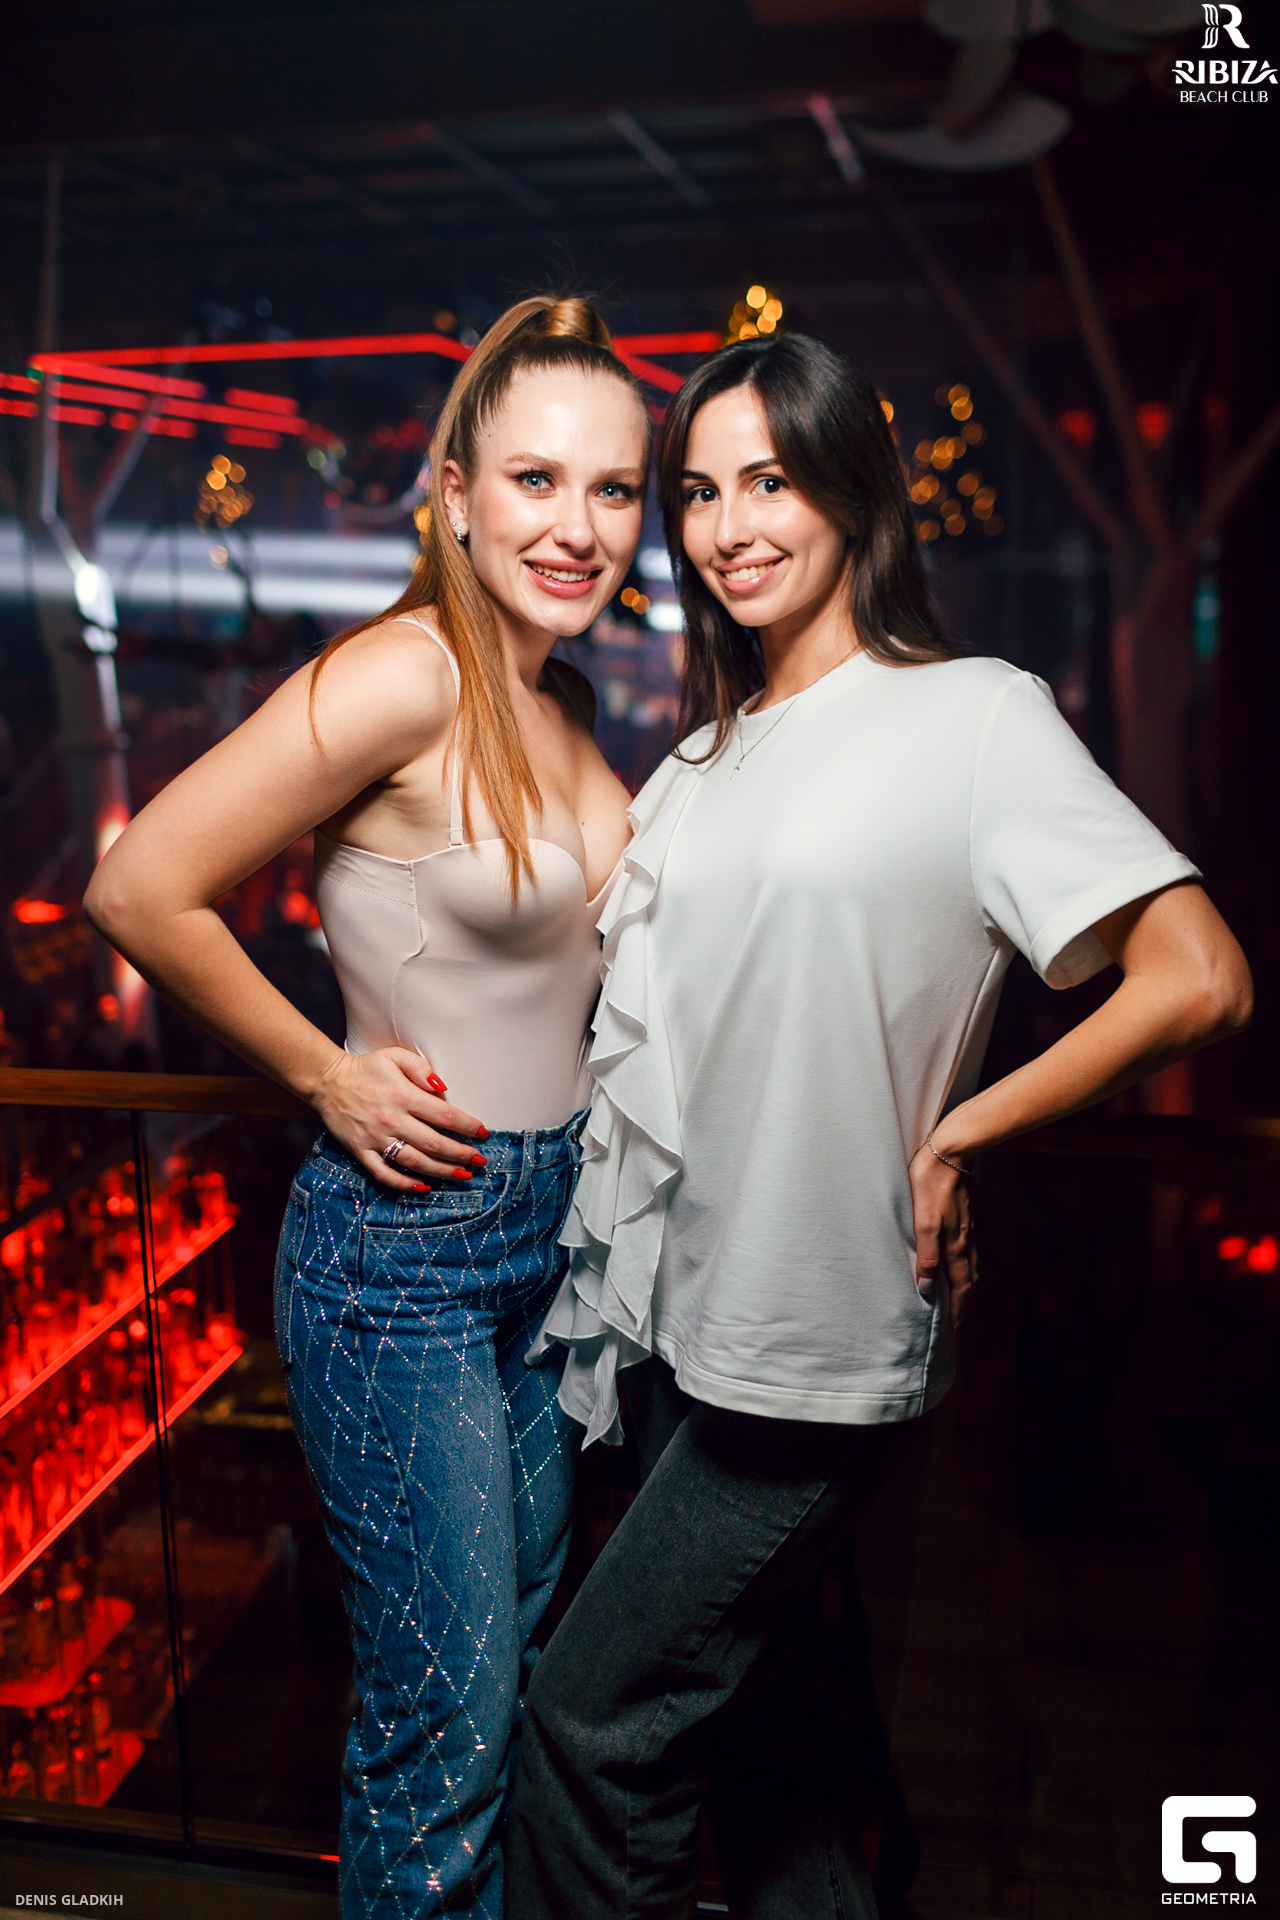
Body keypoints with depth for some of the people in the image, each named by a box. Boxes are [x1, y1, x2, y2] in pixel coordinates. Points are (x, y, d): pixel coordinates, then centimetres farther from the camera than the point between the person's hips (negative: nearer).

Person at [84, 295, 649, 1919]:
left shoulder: (559, 703, 6)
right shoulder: (401, 676, -19)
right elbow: (140, 890, -20)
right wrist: (327, 1074, -13)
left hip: (548, 1232, 8)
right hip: (403, 1248, -8)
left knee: (521, 1656, 21)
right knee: (447, 1711, 5)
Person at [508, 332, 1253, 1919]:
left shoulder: (974, 717, -10)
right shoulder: (709, 750, 12)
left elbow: (1197, 979, -17)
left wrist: (949, 1139, -13)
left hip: (818, 1335, -7)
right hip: (681, 1315, 7)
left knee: (592, 1718, 2)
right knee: (755, 1702, 19)